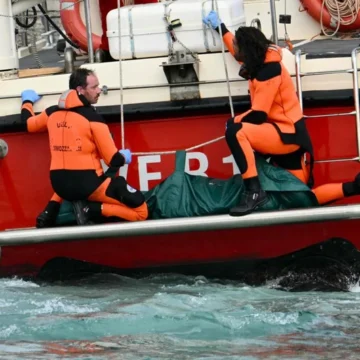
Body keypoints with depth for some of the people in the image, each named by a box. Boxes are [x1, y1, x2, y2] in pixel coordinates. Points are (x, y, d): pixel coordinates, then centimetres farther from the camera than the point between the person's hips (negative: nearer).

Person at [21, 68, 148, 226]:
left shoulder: (52, 113, 6)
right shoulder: (92, 117, -11)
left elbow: (28, 123, 28)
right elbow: (113, 160, -10)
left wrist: (27, 101, 48)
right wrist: (124, 157, 14)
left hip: (59, 185, 6)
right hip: (88, 185, -6)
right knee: (140, 211, -4)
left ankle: (51, 210, 18)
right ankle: (91, 209, -13)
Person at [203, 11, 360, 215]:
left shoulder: (269, 70, -18)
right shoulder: (262, 61, 9)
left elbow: (258, 115, -21)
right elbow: (241, 51, 34)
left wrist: (235, 121, -4)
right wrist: (219, 27, 39)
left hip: (288, 134, -10)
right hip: (283, 135, 10)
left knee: (235, 132, -29)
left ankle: (255, 192, -35)